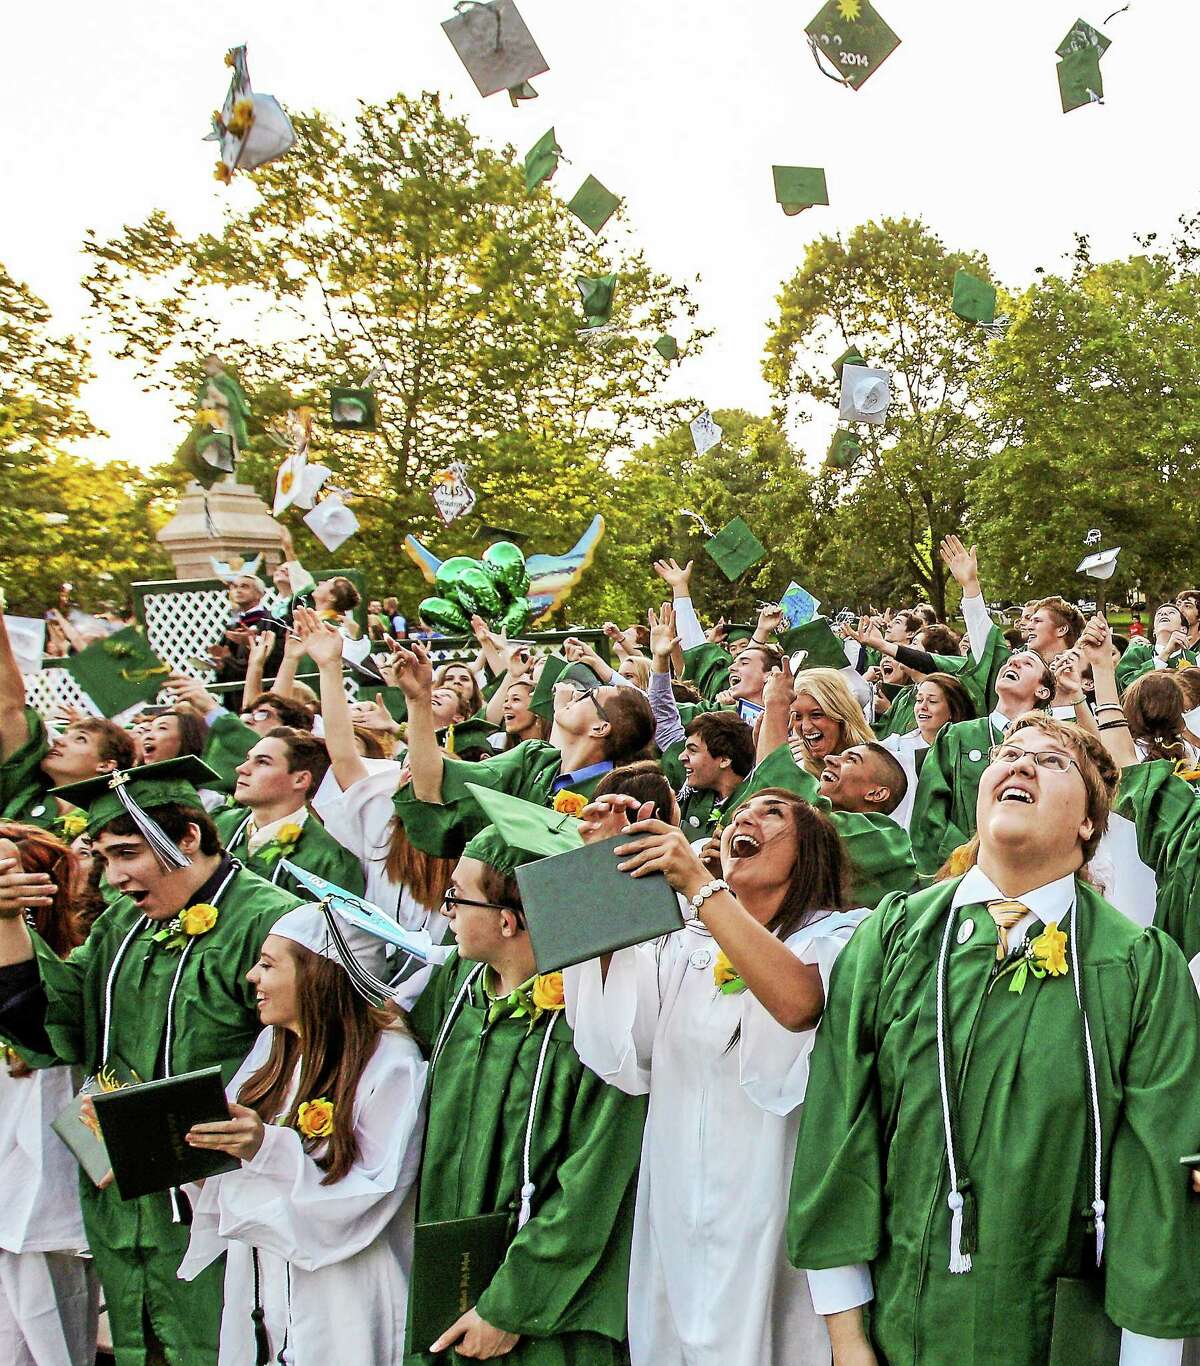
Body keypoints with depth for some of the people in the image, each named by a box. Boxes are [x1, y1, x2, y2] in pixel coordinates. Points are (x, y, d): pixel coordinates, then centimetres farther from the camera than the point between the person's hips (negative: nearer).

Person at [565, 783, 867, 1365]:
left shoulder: (839, 935, -1)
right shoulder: (683, 949, 11)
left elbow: (798, 1002, -24)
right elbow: (609, 1039, -6)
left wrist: (698, 883, -25)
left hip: (777, 1225, -4)